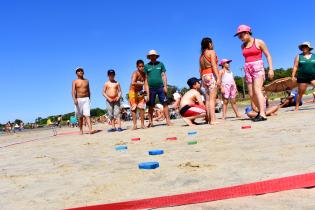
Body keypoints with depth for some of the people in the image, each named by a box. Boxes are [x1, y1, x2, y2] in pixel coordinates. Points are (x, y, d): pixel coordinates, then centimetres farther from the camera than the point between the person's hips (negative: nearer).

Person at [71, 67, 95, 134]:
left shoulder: (86, 81, 13)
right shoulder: (75, 81, 3)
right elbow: (73, 91, -9)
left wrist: (89, 99, 20)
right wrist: (74, 99, -25)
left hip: (86, 99, 1)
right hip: (78, 100, -1)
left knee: (87, 115, -13)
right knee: (80, 116, 7)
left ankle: (90, 129, -24)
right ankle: (81, 130, 17)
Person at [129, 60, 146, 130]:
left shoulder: (144, 74, 1)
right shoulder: (135, 73, -20)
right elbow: (133, 83, -37)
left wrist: (146, 91, -7)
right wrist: (141, 83, -27)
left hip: (140, 92, 6)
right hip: (133, 92, -6)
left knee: (142, 108, 3)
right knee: (133, 109, -3)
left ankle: (142, 124, 8)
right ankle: (135, 125, 0)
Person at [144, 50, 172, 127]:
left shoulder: (160, 64, 9)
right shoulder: (146, 66, 7)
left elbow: (164, 75, 7)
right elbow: (145, 78, 5)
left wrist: (165, 86, -3)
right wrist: (147, 90, -3)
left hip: (160, 87, 0)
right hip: (151, 88, 0)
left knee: (165, 103, -6)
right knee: (151, 106, 5)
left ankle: (168, 120, -3)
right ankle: (150, 122, 13)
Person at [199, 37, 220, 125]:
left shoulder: (201, 55, 19)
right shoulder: (212, 52, -1)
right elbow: (214, 65, -12)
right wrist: (218, 78, -17)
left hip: (204, 76, 7)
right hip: (212, 75, -7)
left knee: (208, 99, 6)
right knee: (212, 98, -11)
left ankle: (209, 119, 6)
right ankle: (213, 119, -15)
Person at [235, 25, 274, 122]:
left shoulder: (259, 42, 1)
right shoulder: (243, 46, 14)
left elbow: (268, 55, 2)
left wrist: (271, 69, -7)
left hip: (258, 67, -5)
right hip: (247, 69, 6)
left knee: (257, 90, -22)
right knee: (251, 94, 3)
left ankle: (262, 114, -27)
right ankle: (260, 111, 19)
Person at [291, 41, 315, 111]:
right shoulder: (299, 56, 5)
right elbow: (295, 67, 1)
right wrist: (293, 76, -8)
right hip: (302, 77, -1)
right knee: (300, 93, 4)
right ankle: (296, 107, 15)